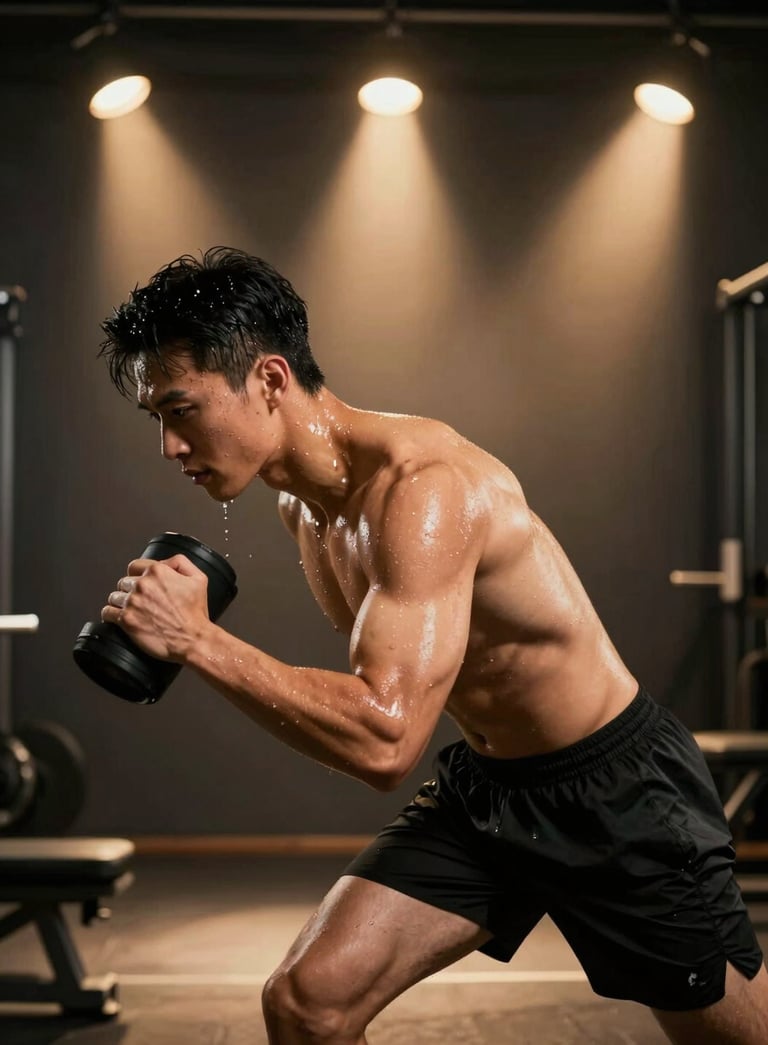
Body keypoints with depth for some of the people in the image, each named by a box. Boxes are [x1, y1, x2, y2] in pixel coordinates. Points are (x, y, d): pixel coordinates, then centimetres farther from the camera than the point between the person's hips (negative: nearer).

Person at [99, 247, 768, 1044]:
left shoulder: (421, 485, -29)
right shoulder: (301, 506, -2)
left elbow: (385, 738, -39)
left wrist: (197, 641, -37)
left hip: (616, 788, -7)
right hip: (481, 784, 7)